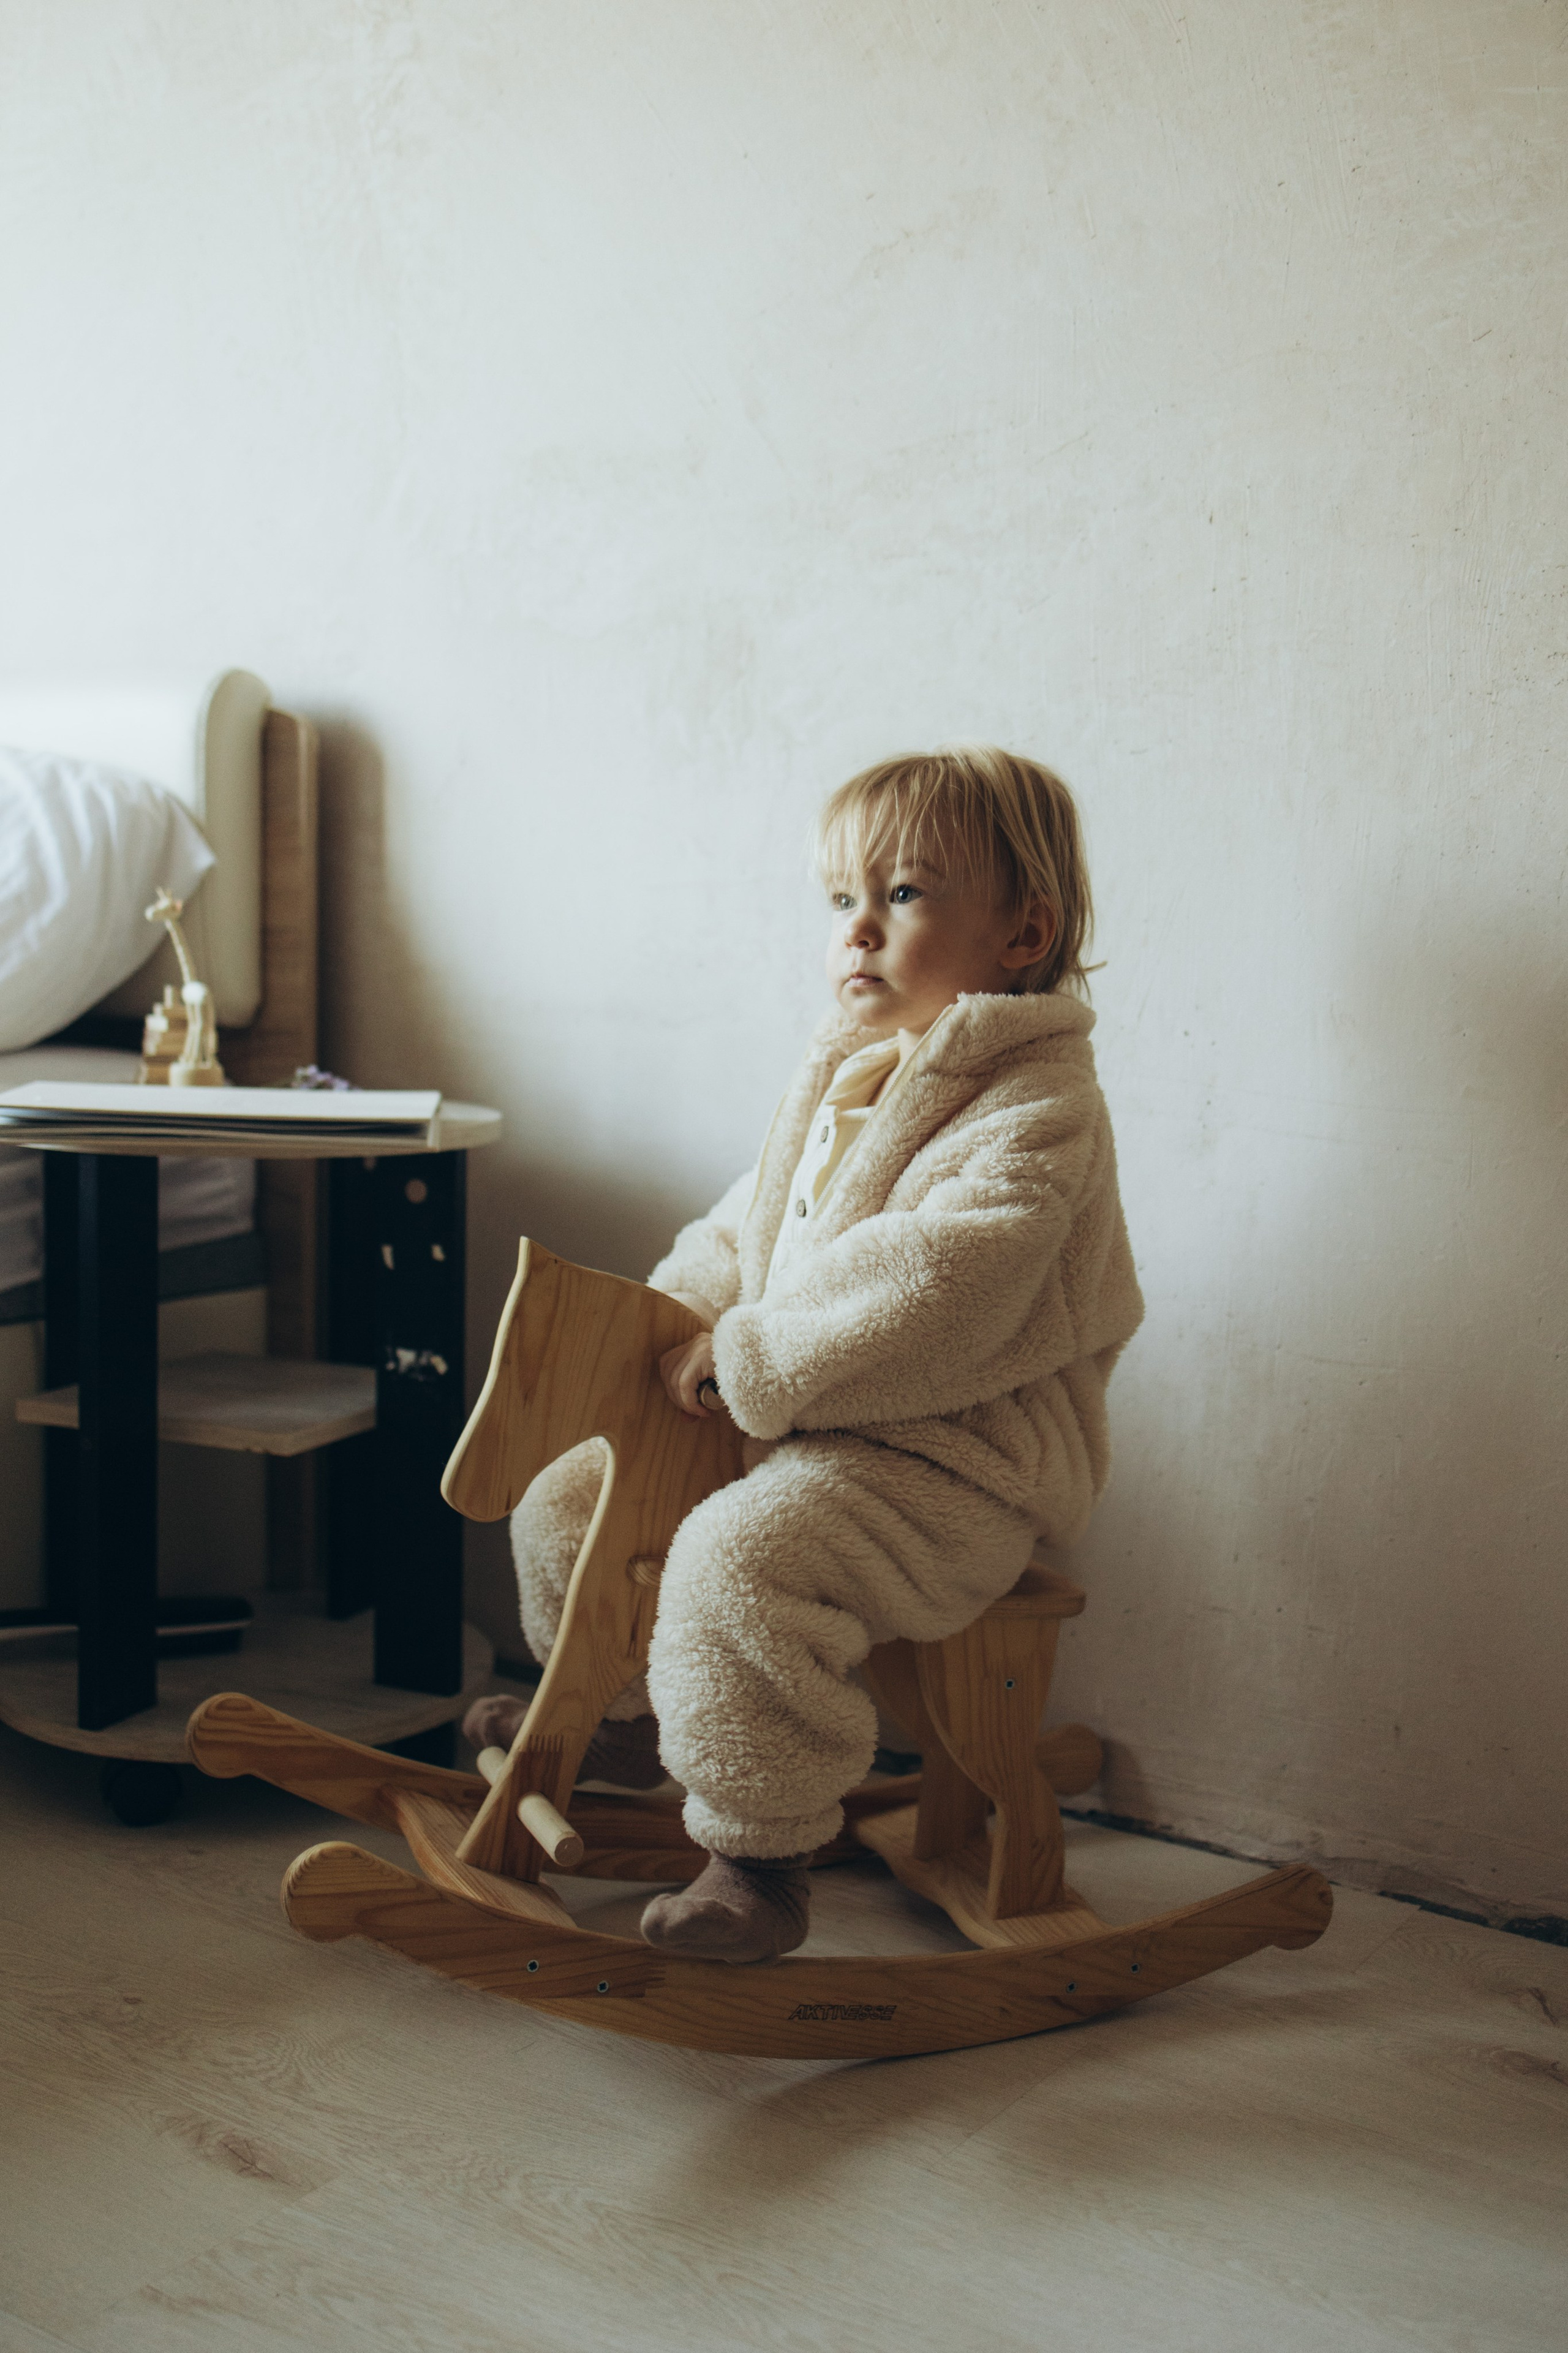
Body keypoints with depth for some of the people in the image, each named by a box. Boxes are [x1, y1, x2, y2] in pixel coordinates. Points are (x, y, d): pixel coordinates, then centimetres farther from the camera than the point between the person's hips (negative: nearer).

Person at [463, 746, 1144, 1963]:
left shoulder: (1037, 1110, -17)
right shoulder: (841, 1073, 13)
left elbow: (930, 1292, -31)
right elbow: (749, 1224, 24)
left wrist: (747, 1359, -25)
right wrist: (673, 1310, 5)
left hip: (947, 1464, -10)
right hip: (788, 1423, 10)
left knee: (742, 1556, -35)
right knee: (569, 1488, 14)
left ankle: (760, 1855, -21)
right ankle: (624, 1712, 37)